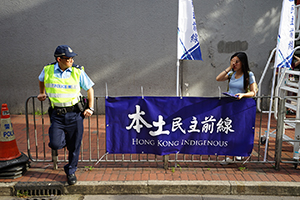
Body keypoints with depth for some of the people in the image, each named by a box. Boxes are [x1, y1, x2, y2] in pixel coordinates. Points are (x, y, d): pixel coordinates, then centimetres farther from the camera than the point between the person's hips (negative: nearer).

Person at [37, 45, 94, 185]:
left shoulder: (78, 72, -6)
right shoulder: (48, 70, -3)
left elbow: (90, 89, 4)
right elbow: (41, 80, 23)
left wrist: (90, 108, -2)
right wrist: (42, 93, 27)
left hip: (75, 113, -1)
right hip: (57, 114, 1)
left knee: (74, 146, 5)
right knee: (55, 144, -10)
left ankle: (71, 172, 29)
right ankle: (64, 138, 27)